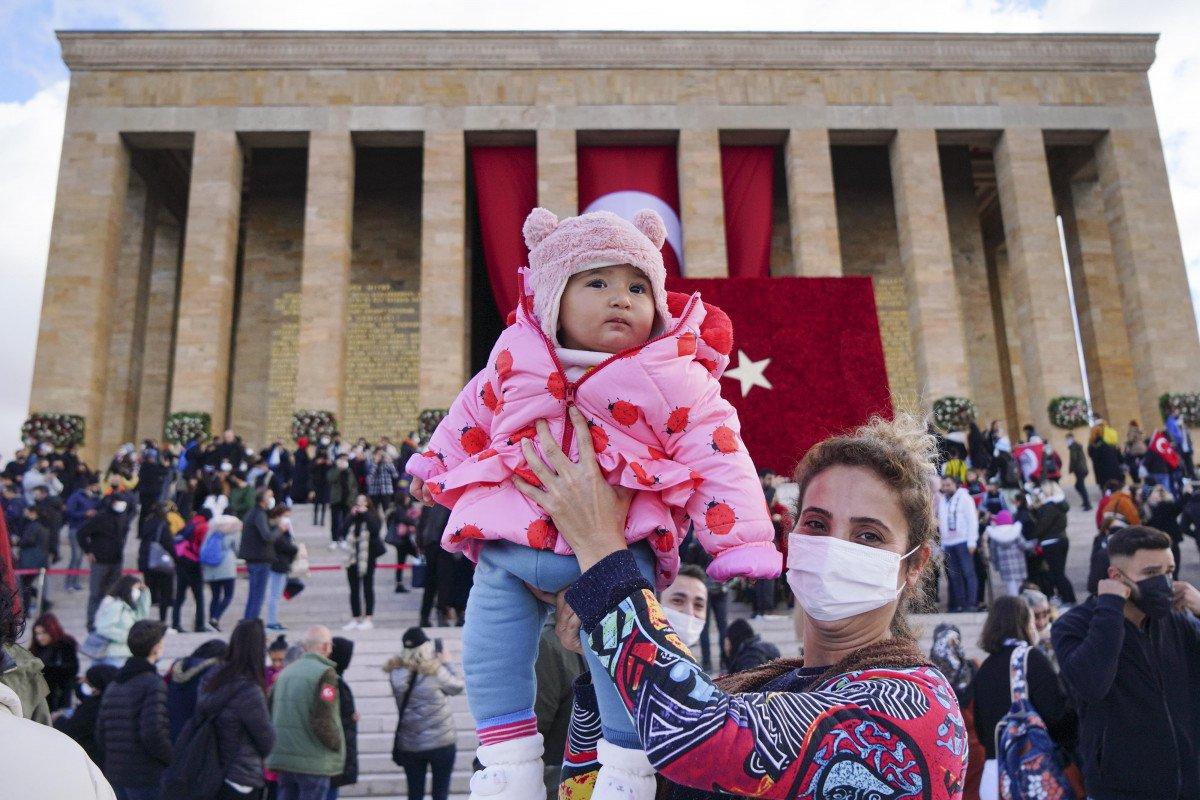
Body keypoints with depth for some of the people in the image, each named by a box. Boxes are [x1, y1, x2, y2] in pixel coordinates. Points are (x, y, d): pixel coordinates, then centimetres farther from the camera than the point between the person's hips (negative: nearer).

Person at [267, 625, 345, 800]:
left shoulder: (286, 671, 10)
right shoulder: (325, 674, -13)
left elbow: (268, 711, 14)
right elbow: (322, 721, -19)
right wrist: (338, 746, -5)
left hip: (283, 756, 7)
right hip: (313, 762, -7)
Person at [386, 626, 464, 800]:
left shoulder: (396, 673, -8)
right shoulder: (435, 672, -16)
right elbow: (457, 686, 0)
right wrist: (446, 663, 13)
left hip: (409, 745, 3)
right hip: (441, 741, -3)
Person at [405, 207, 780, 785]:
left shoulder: (671, 379, -5)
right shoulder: (515, 359, 5)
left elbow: (716, 459, -4)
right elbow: (470, 417, 23)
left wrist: (740, 544, -8)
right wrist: (433, 466, 35)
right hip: (507, 543, 4)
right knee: (488, 655, 6)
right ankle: (509, 770, 25)